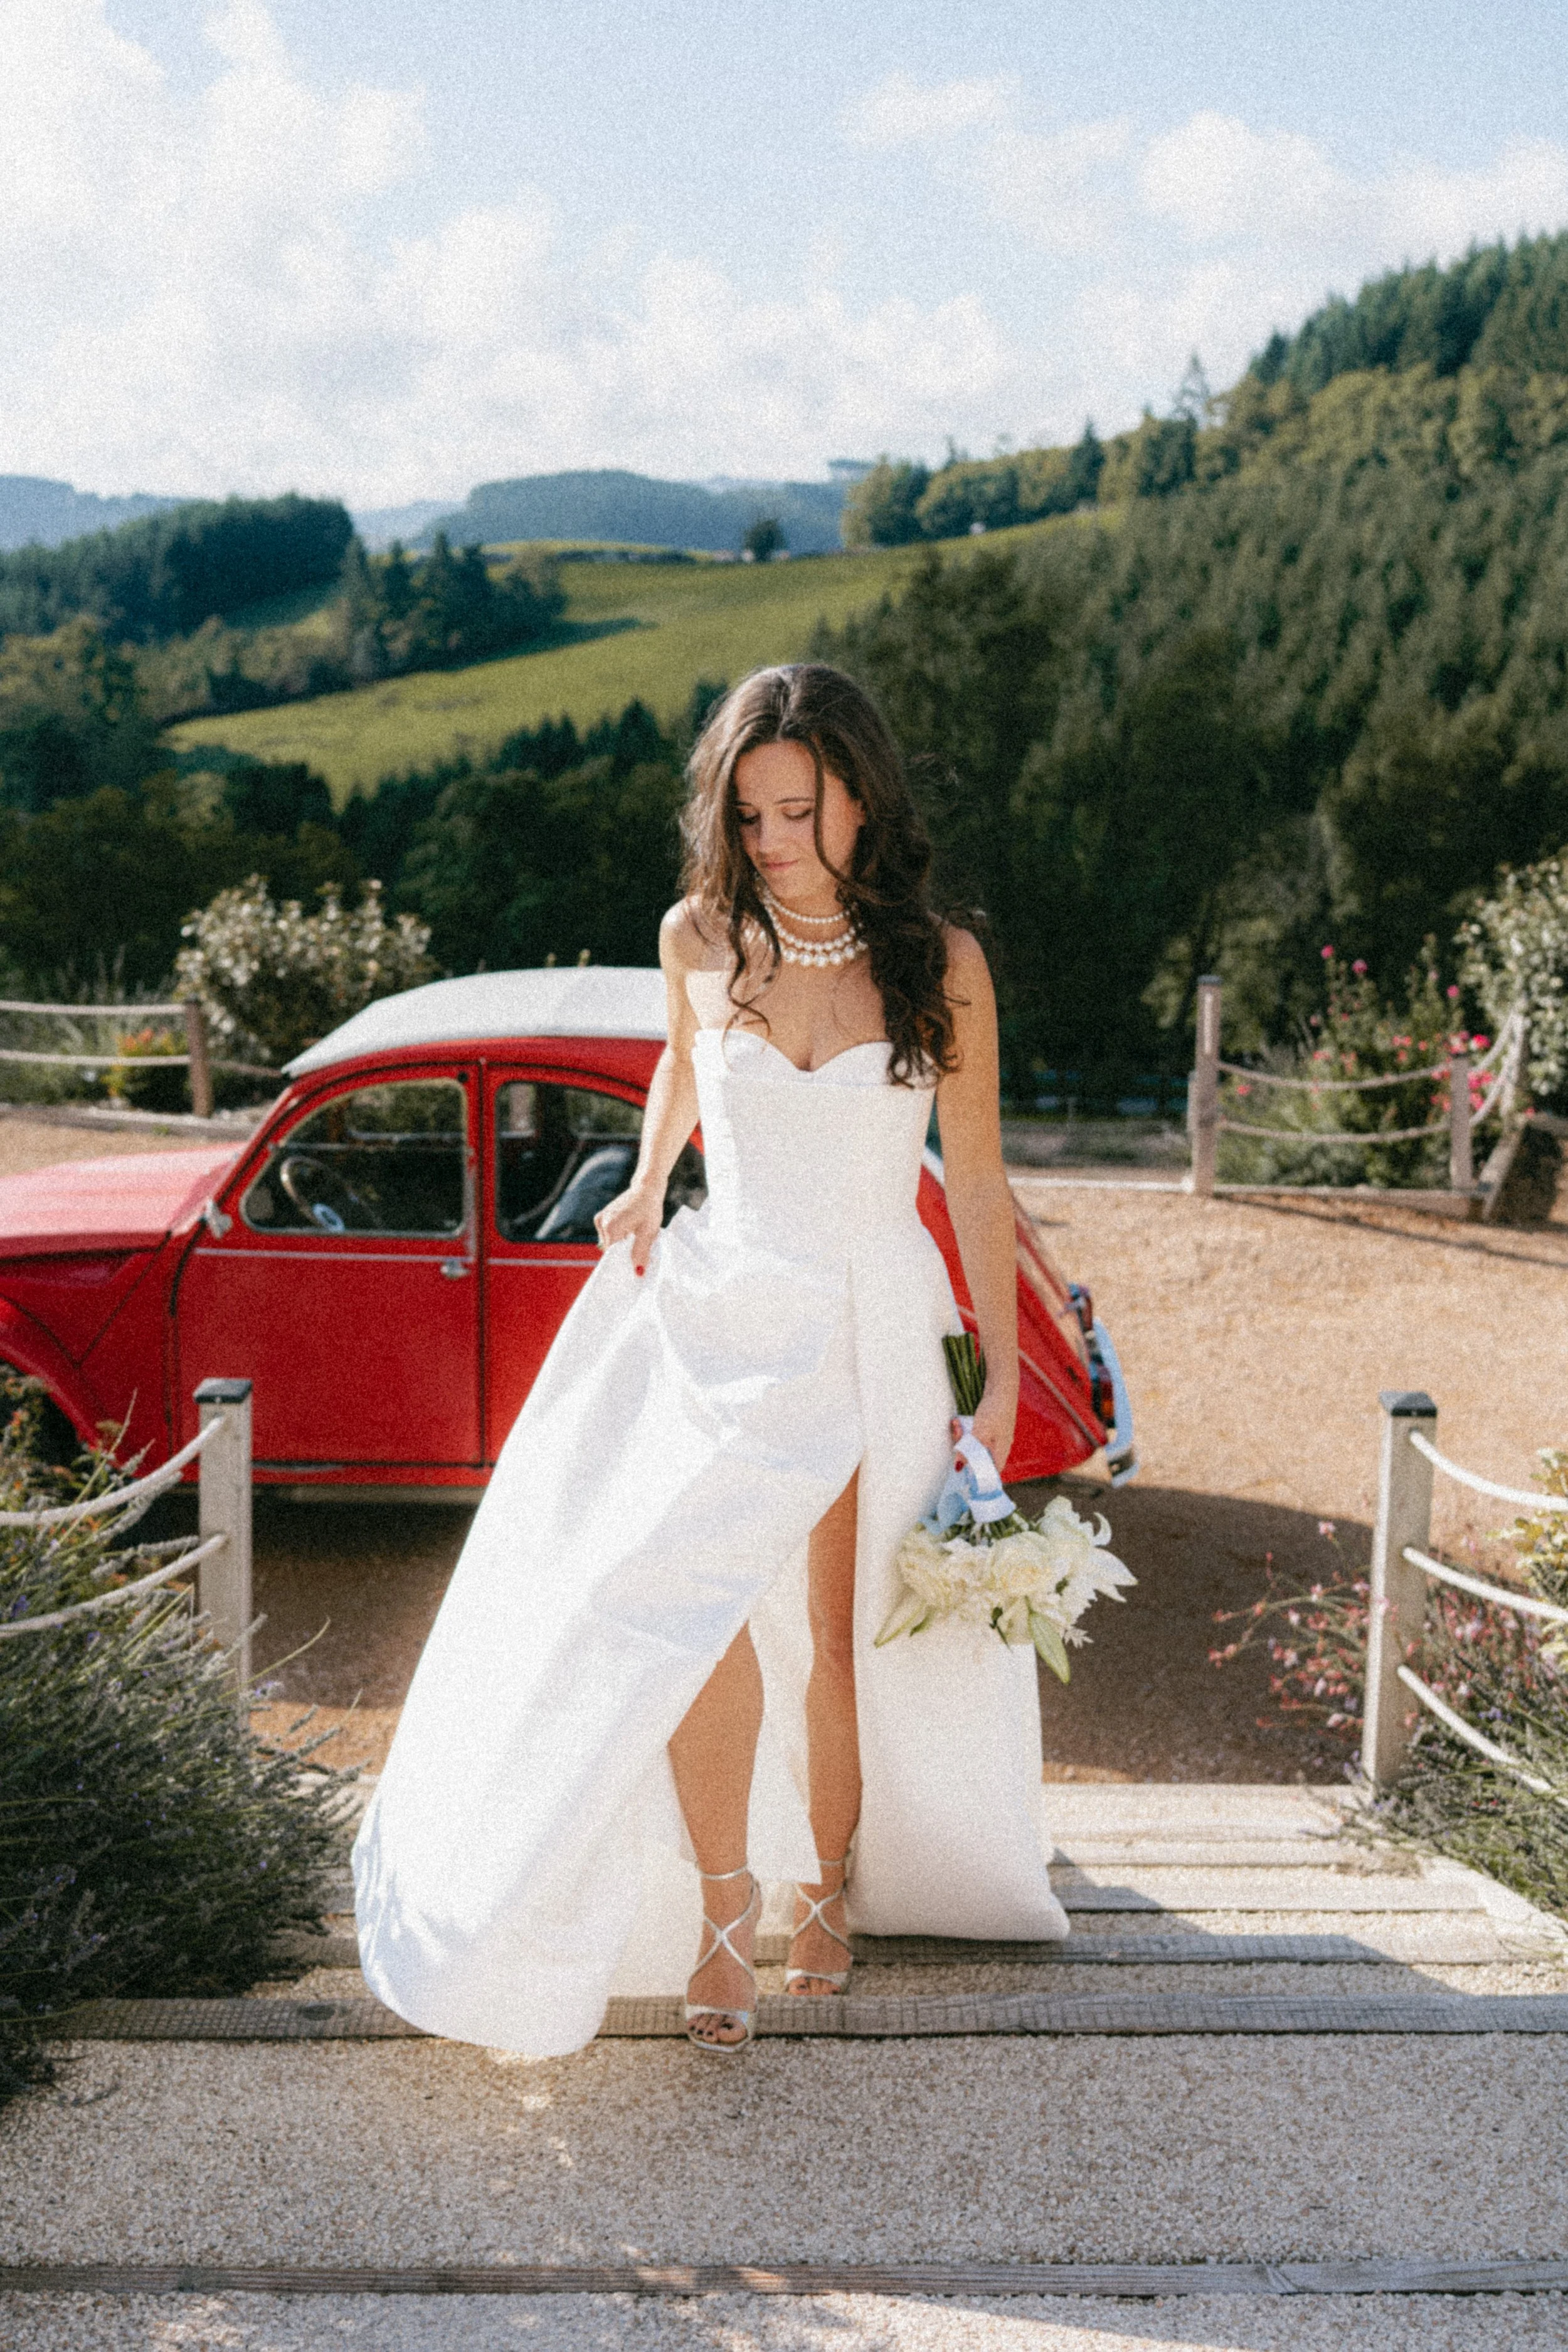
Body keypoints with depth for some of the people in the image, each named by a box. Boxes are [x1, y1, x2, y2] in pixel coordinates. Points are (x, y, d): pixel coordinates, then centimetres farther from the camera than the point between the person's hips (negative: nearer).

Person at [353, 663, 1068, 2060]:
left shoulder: (941, 965, -6)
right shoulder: (701, 938, -1)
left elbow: (976, 1178, 0)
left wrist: (1003, 1379, -1)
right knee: (693, 1604, -17)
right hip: (719, 1313, 1)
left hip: (876, 1328, -1)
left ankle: (831, 1882, 28)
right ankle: (724, 1900, 0)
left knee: (842, 1629, 6)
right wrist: (648, 1186, 7)